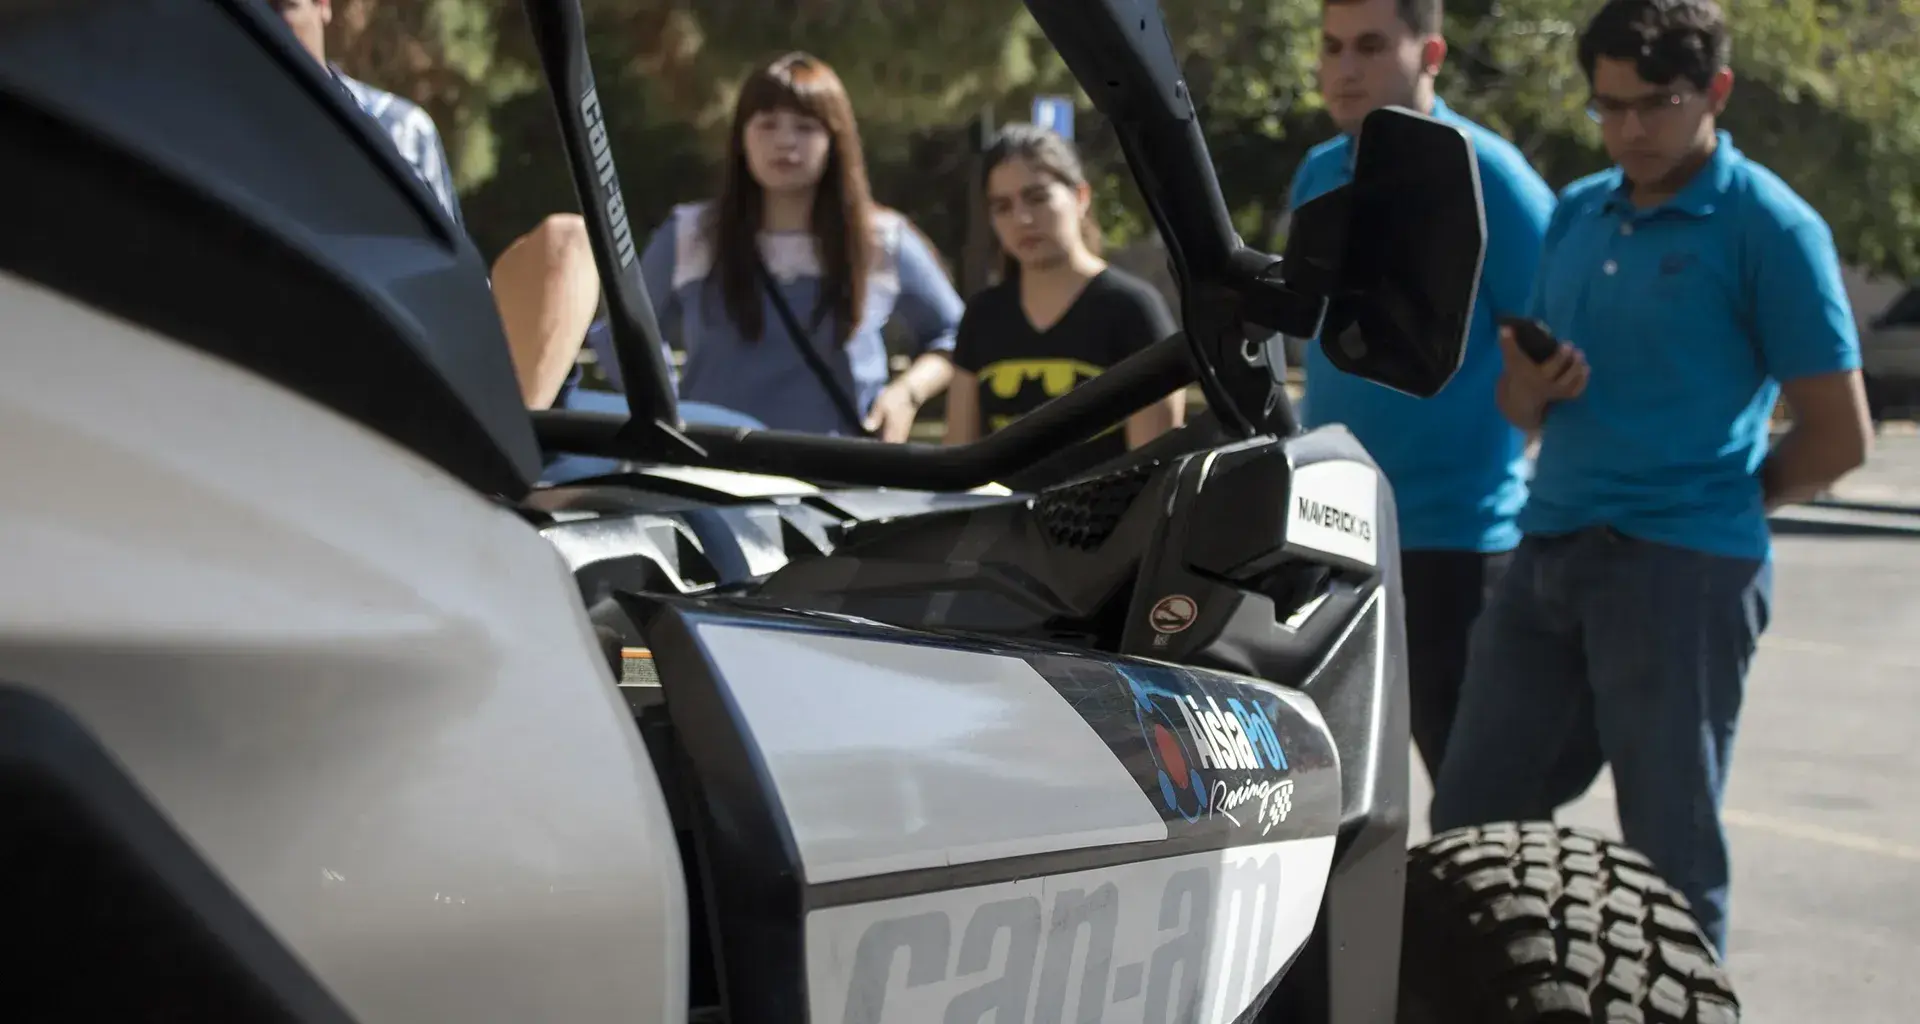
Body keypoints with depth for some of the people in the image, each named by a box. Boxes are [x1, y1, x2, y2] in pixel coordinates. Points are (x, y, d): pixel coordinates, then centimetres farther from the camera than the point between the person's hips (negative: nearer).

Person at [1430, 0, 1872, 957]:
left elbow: (1837, 435, -6)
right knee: (1469, 826, 8)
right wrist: (1527, 393, -3)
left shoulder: (1766, 225, -5)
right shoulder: (1575, 215, 14)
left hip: (1683, 567, -7)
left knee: (1671, 852, 1)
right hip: (1548, 555, 7)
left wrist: (1719, 504, 4)